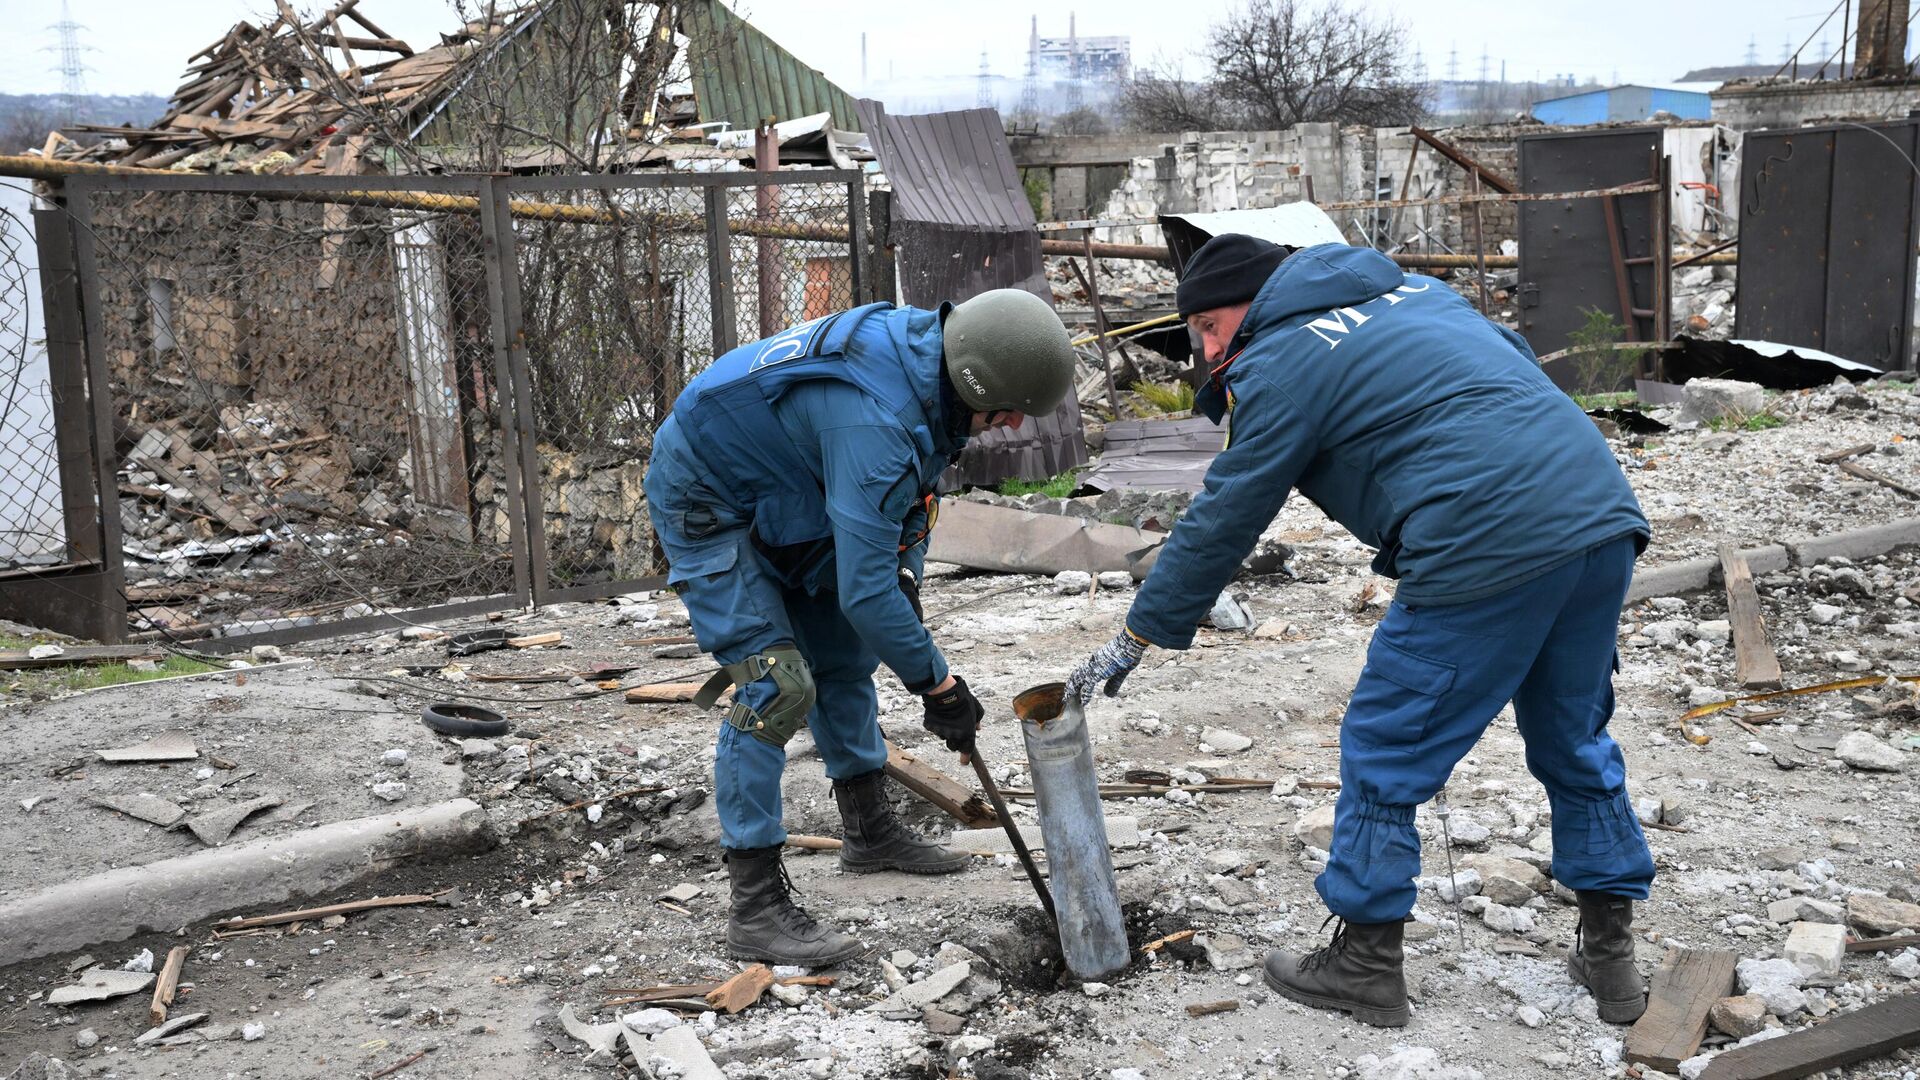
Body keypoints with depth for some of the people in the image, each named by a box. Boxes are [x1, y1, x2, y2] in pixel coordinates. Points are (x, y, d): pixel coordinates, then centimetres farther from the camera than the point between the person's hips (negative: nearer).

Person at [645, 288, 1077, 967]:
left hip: (782, 497, 10)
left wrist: (905, 571, -4)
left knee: (844, 655, 16)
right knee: (777, 685, -18)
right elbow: (864, 590, -36)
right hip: (707, 507, -10)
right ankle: (755, 908, -12)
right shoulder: (875, 423, -38)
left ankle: (871, 832, 33)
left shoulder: (922, 344, -9)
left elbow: (915, 484, 9)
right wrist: (939, 687, -25)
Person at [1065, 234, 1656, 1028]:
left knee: (1383, 753, 6)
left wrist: (1135, 637, 11)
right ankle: (1610, 954, 30)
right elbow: (1521, 365, 25)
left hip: (1490, 552, -8)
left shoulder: (1280, 364, 1)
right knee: (1575, 742, 22)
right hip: (1605, 517, 9)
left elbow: (1220, 524, 2)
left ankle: (1365, 964, 17)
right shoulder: (1414, 291, 24)